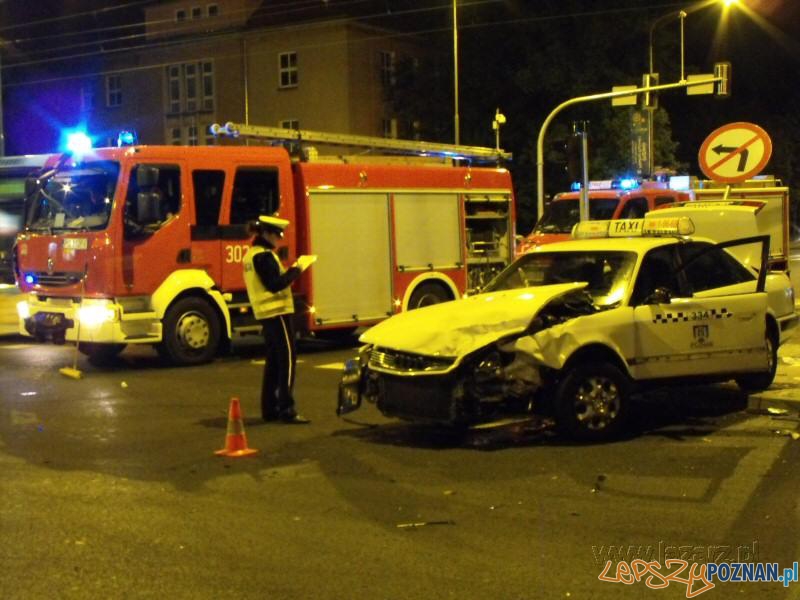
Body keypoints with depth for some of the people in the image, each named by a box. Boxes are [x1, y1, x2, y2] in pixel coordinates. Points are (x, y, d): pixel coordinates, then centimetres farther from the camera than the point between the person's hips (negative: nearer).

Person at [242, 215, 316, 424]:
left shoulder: (251, 254, 16)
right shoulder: (264, 256, -15)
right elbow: (276, 285, -22)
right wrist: (296, 269, -15)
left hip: (265, 313, 10)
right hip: (278, 312, -10)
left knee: (274, 361, 12)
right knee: (287, 359, -9)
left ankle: (269, 408, 14)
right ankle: (286, 409, -12)